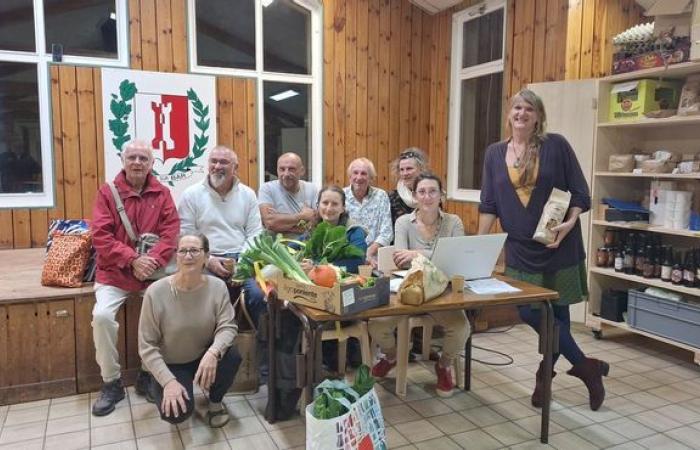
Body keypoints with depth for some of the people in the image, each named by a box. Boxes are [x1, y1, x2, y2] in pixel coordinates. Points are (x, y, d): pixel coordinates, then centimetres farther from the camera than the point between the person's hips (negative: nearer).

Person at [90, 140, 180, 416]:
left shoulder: (161, 193, 5)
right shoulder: (107, 192, 0)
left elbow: (171, 231, -4)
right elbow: (100, 235, -8)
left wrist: (152, 260, -19)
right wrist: (133, 260, -18)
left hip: (152, 270, 1)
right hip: (114, 272, -1)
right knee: (102, 315, -23)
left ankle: (149, 374, 2)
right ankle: (111, 383, -2)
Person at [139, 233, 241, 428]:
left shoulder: (217, 286, -15)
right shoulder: (156, 292, -21)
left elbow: (227, 327, -18)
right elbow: (147, 346, -16)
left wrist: (213, 352, -39)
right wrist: (168, 381, -25)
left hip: (204, 356, 2)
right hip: (170, 364, -2)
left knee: (232, 356, -29)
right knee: (176, 414, -24)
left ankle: (215, 400, 3)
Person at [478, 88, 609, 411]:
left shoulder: (556, 145, -3)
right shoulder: (495, 153, 5)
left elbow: (579, 191, -1)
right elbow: (489, 204, 5)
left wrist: (570, 222, -17)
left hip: (559, 246, -2)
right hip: (520, 249, 2)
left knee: (557, 311, 6)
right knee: (530, 313, -1)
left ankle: (546, 373, 26)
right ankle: (585, 366, 16)